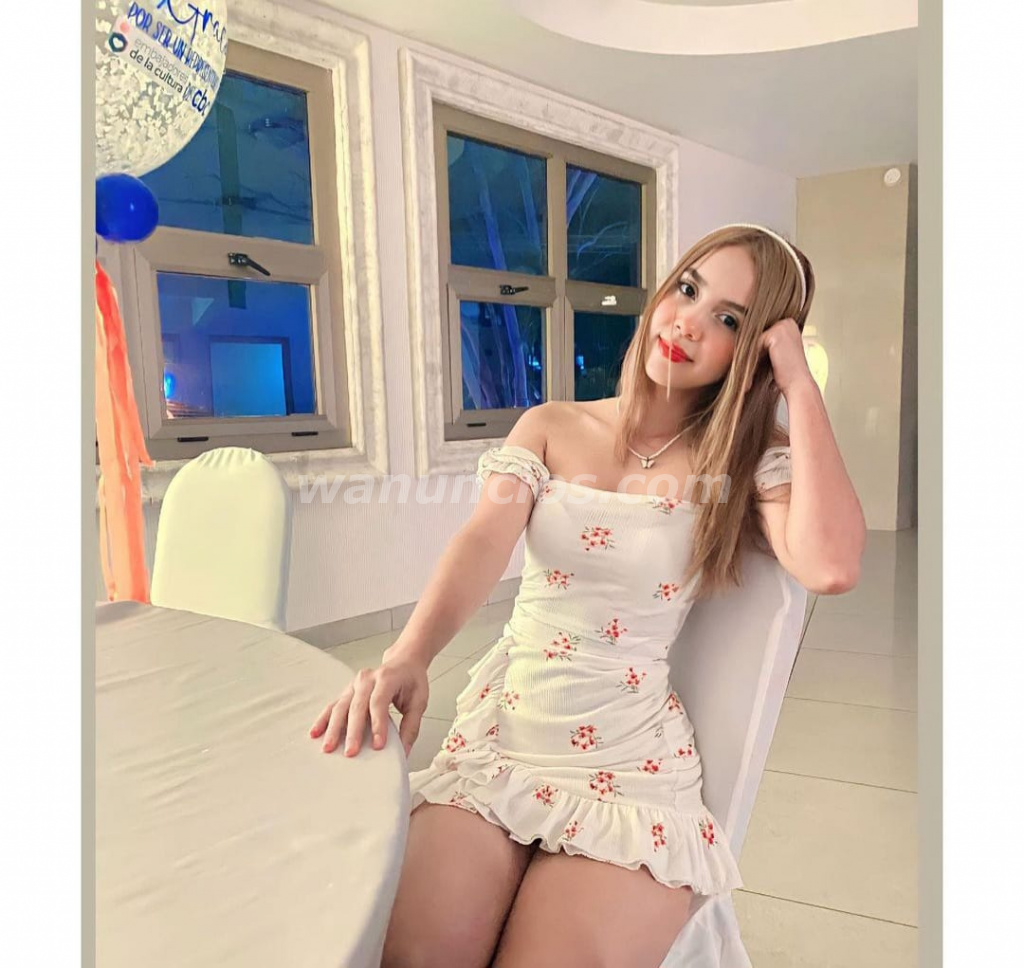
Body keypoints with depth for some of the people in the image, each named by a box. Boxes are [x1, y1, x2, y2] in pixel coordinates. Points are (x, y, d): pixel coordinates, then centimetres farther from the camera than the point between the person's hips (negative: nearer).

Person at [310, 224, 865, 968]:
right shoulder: (551, 427, 6)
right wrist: (406, 659, -30)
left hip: (629, 760, -1)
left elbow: (832, 568, -20)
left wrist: (801, 387, -13)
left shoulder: (747, 463, 1)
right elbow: (484, 544, -12)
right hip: (501, 730, 2)